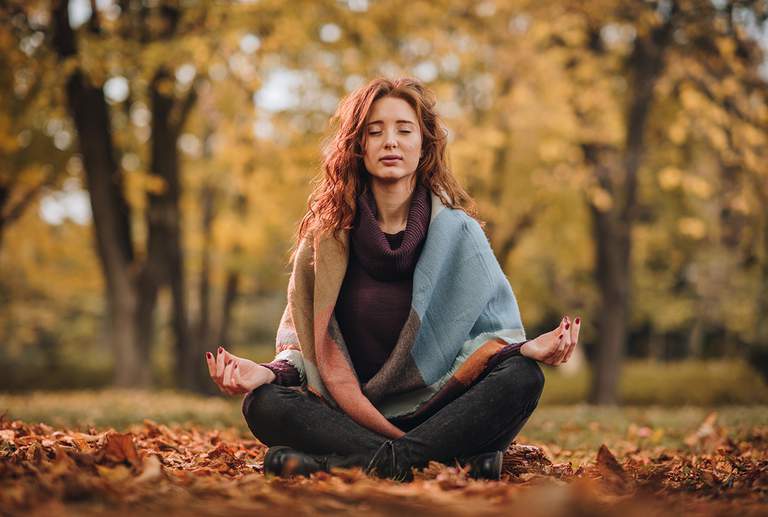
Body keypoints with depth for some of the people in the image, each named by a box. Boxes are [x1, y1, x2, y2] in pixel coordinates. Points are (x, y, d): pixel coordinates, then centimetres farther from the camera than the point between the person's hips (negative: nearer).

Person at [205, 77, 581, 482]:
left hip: (437, 413, 0)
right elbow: (303, 336, 6)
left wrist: (524, 348, -22)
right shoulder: (329, 232, 5)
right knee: (263, 404, -28)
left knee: (521, 377, -28)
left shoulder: (455, 230, 4)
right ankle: (452, 462, -35)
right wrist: (270, 371, -17)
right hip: (349, 417, 1)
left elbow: (490, 326, 2)